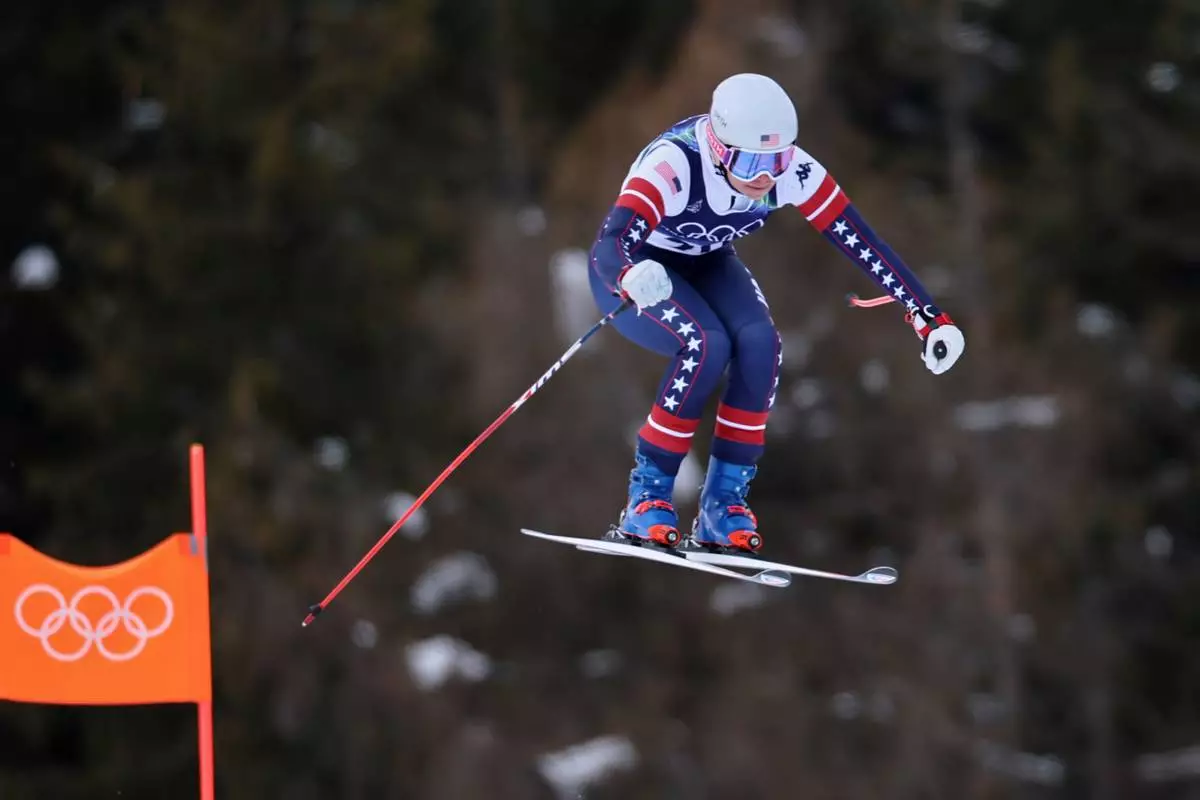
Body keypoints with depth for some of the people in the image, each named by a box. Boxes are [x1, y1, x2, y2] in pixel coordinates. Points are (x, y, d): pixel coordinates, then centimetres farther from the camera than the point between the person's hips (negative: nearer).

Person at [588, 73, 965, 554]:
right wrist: (633, 280, -71)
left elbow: (860, 241, -19)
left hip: (706, 264, 5)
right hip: (632, 266, -5)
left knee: (760, 344, -24)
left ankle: (723, 502, -12)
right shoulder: (675, 164, -37)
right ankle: (646, 498, -16)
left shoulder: (791, 170, -23)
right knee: (706, 346, -31)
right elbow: (609, 246, -48)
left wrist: (928, 317, -22)